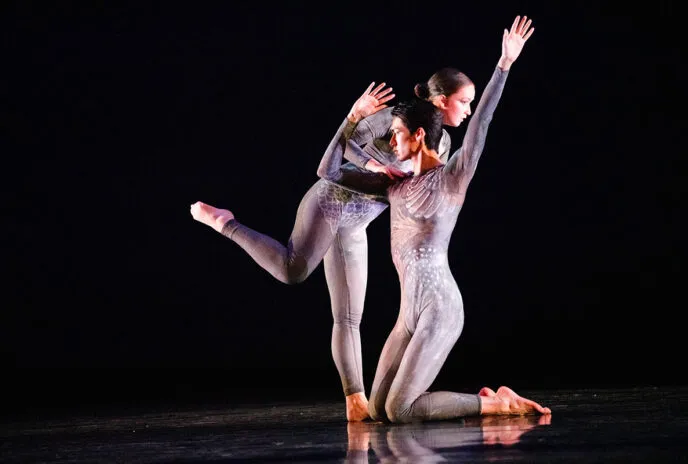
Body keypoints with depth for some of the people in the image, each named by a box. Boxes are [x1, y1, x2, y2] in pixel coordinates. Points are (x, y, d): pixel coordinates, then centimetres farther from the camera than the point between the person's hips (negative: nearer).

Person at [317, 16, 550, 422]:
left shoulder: (452, 177, -4)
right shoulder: (396, 184, 14)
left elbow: (480, 123, -14)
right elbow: (328, 172, 15)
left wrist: (505, 63, -20)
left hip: (440, 308, -8)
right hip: (410, 312, 8)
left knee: (400, 410, -15)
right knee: (379, 410, 5)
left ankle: (495, 404, 0)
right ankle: (482, 400, 16)